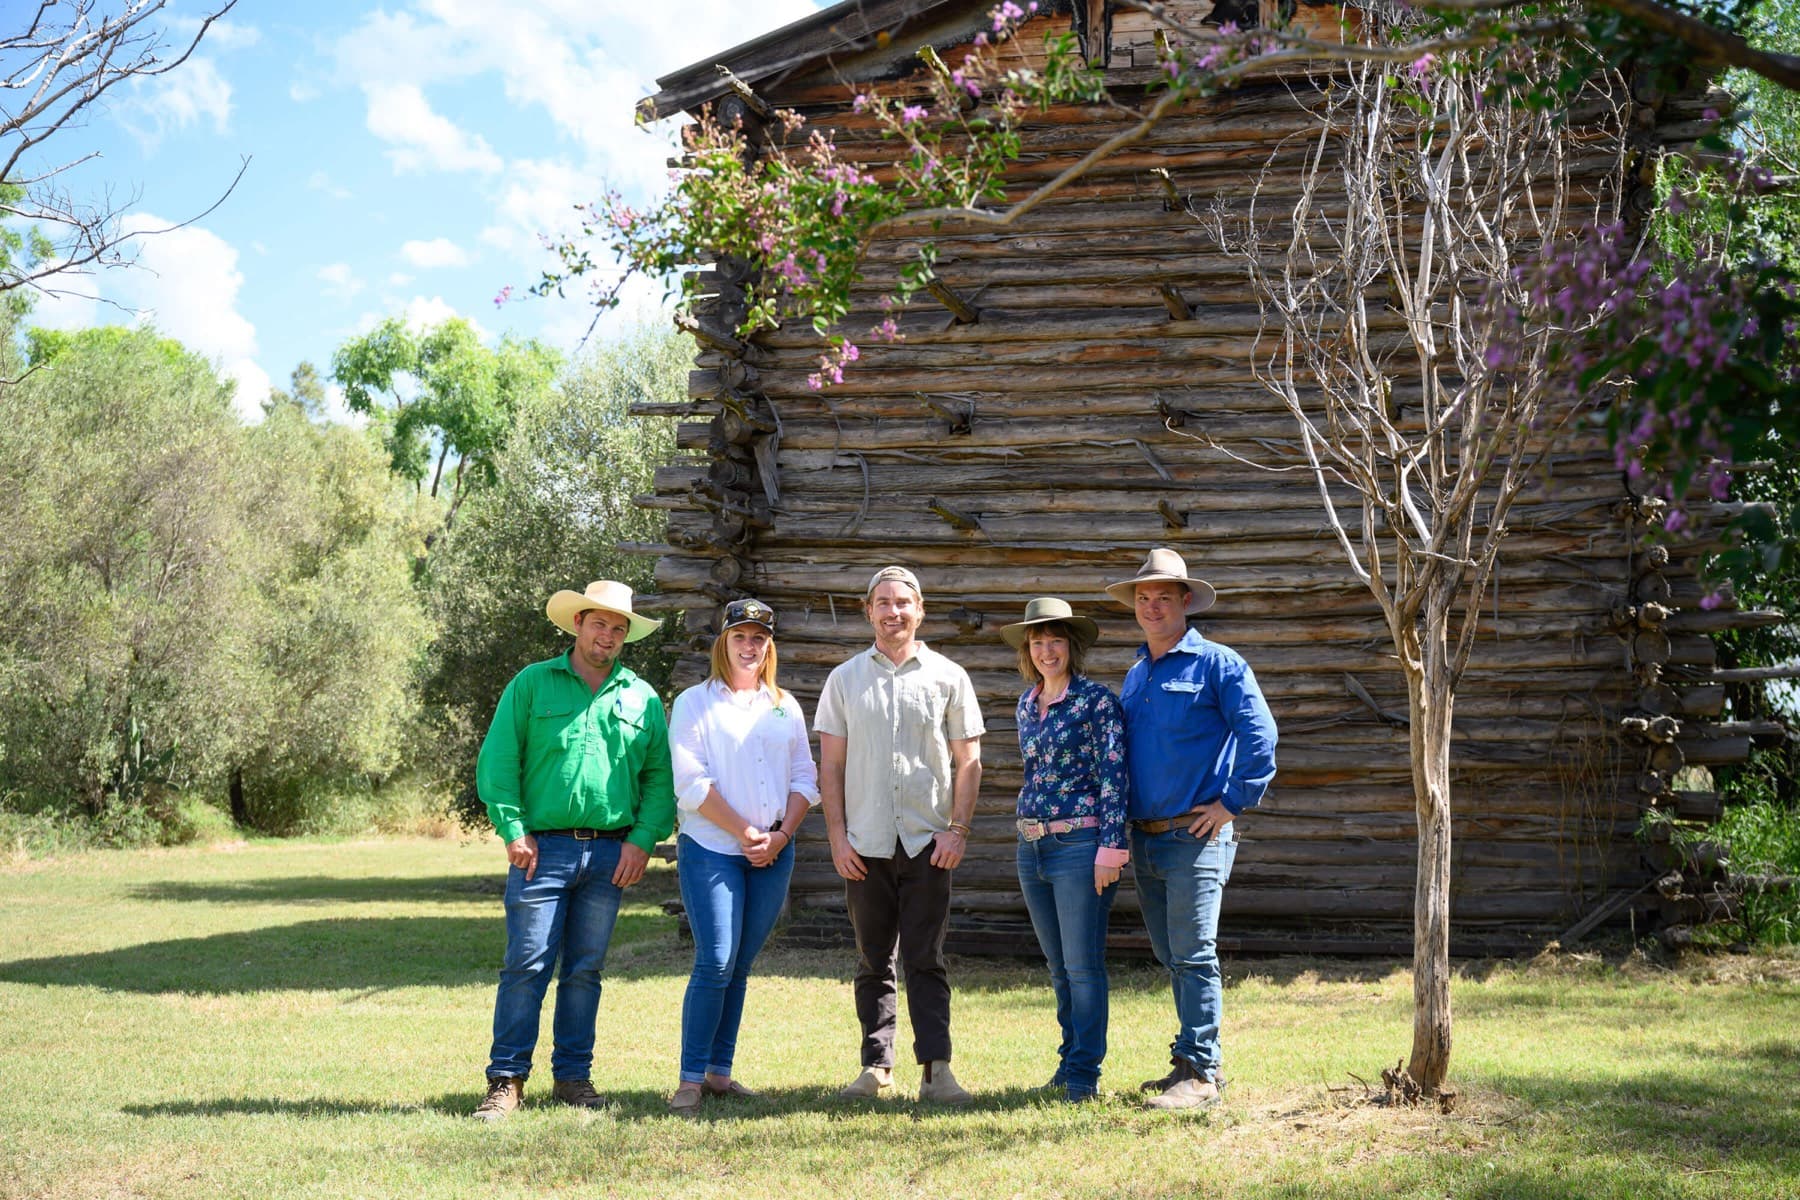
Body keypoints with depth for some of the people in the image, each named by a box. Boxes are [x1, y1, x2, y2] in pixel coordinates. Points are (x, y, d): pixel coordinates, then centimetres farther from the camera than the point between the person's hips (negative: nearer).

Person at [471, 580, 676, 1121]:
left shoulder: (641, 698, 12)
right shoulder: (532, 685, 5)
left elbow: (659, 777, 11)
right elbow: (498, 762, 2)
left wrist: (642, 839, -1)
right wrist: (513, 830, -7)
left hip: (611, 853, 3)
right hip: (544, 847, -3)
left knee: (585, 969, 8)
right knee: (527, 964, -5)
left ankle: (573, 1076, 17)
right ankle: (507, 1079, 2)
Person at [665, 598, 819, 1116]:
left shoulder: (785, 706, 15)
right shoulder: (695, 703, 1)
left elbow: (805, 780, 11)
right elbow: (692, 783, -8)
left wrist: (781, 835, -5)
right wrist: (745, 833, -11)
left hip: (774, 854, 4)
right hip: (711, 848, -4)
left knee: (740, 967, 7)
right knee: (716, 964, -12)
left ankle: (719, 1072, 13)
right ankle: (690, 1081, -8)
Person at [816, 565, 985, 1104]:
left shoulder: (947, 677, 6)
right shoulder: (845, 679, 9)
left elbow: (968, 761, 6)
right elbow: (830, 765, 8)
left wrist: (958, 829, -4)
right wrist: (837, 835, -1)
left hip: (927, 842, -2)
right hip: (865, 843, 2)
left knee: (926, 959, -4)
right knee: (874, 962, 7)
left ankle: (936, 1068, -5)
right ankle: (876, 1064, 13)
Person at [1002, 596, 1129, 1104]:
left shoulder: (1097, 700, -8)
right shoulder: (1027, 704, 13)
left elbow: (1113, 775, -12)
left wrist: (1111, 845, -17)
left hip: (1079, 843, -7)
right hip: (1031, 846, 7)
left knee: (1083, 964, -4)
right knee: (1058, 965, 14)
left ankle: (1083, 1073, 1)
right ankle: (1071, 1057, 23)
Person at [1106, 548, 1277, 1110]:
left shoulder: (1217, 664, -4)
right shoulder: (1135, 674, 17)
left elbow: (1259, 736, -10)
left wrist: (1232, 802, -11)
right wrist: (1124, 828, 17)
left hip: (1196, 835, -7)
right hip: (1144, 839, 7)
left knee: (1193, 955, -9)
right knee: (1173, 958, 11)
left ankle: (1200, 1073, -6)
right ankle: (1194, 1060, 19)